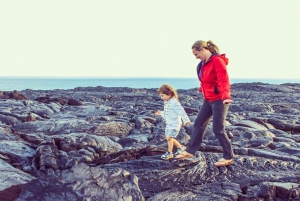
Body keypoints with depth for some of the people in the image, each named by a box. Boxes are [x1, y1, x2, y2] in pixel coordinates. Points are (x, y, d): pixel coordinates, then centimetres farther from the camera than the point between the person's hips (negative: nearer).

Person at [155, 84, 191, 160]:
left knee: (169, 137, -15)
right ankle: (180, 147, 29)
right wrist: (161, 113, 19)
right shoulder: (166, 103, 12)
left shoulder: (174, 102, -17)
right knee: (169, 138, 12)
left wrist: (186, 120, -20)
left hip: (175, 123, -10)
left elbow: (181, 111, -19)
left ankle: (169, 153, -3)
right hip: (168, 123, 10)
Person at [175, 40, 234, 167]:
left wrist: (225, 96, -40)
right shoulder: (204, 63, 10)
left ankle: (228, 157, 10)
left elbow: (223, 79, -29)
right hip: (208, 100, 9)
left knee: (218, 129, -4)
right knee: (198, 124, 13)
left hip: (219, 100, -9)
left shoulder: (217, 60, -18)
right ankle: (190, 151, 25)